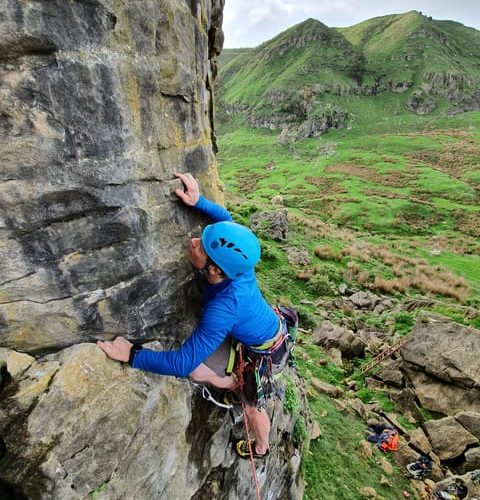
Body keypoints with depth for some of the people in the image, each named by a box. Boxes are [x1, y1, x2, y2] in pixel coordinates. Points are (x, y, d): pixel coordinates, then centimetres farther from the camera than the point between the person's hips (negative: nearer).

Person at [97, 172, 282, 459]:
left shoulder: (223, 308, -45)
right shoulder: (239, 262, -26)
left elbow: (183, 363, -39)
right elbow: (226, 218, -6)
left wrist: (132, 355, -31)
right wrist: (198, 201, -20)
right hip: (272, 325, 7)